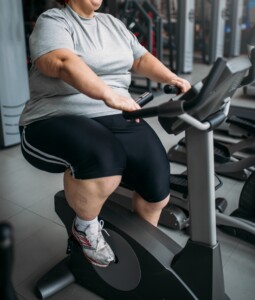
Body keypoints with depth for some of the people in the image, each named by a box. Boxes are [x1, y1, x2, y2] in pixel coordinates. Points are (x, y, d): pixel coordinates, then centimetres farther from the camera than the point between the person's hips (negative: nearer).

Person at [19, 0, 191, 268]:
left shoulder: (113, 24, 20)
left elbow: (141, 59, 22)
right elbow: (64, 63, -22)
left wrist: (172, 79, 5)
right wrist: (109, 95, -35)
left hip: (115, 118, 7)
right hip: (56, 121, -6)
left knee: (158, 187, -12)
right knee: (102, 157, -39)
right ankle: (85, 226, -7)